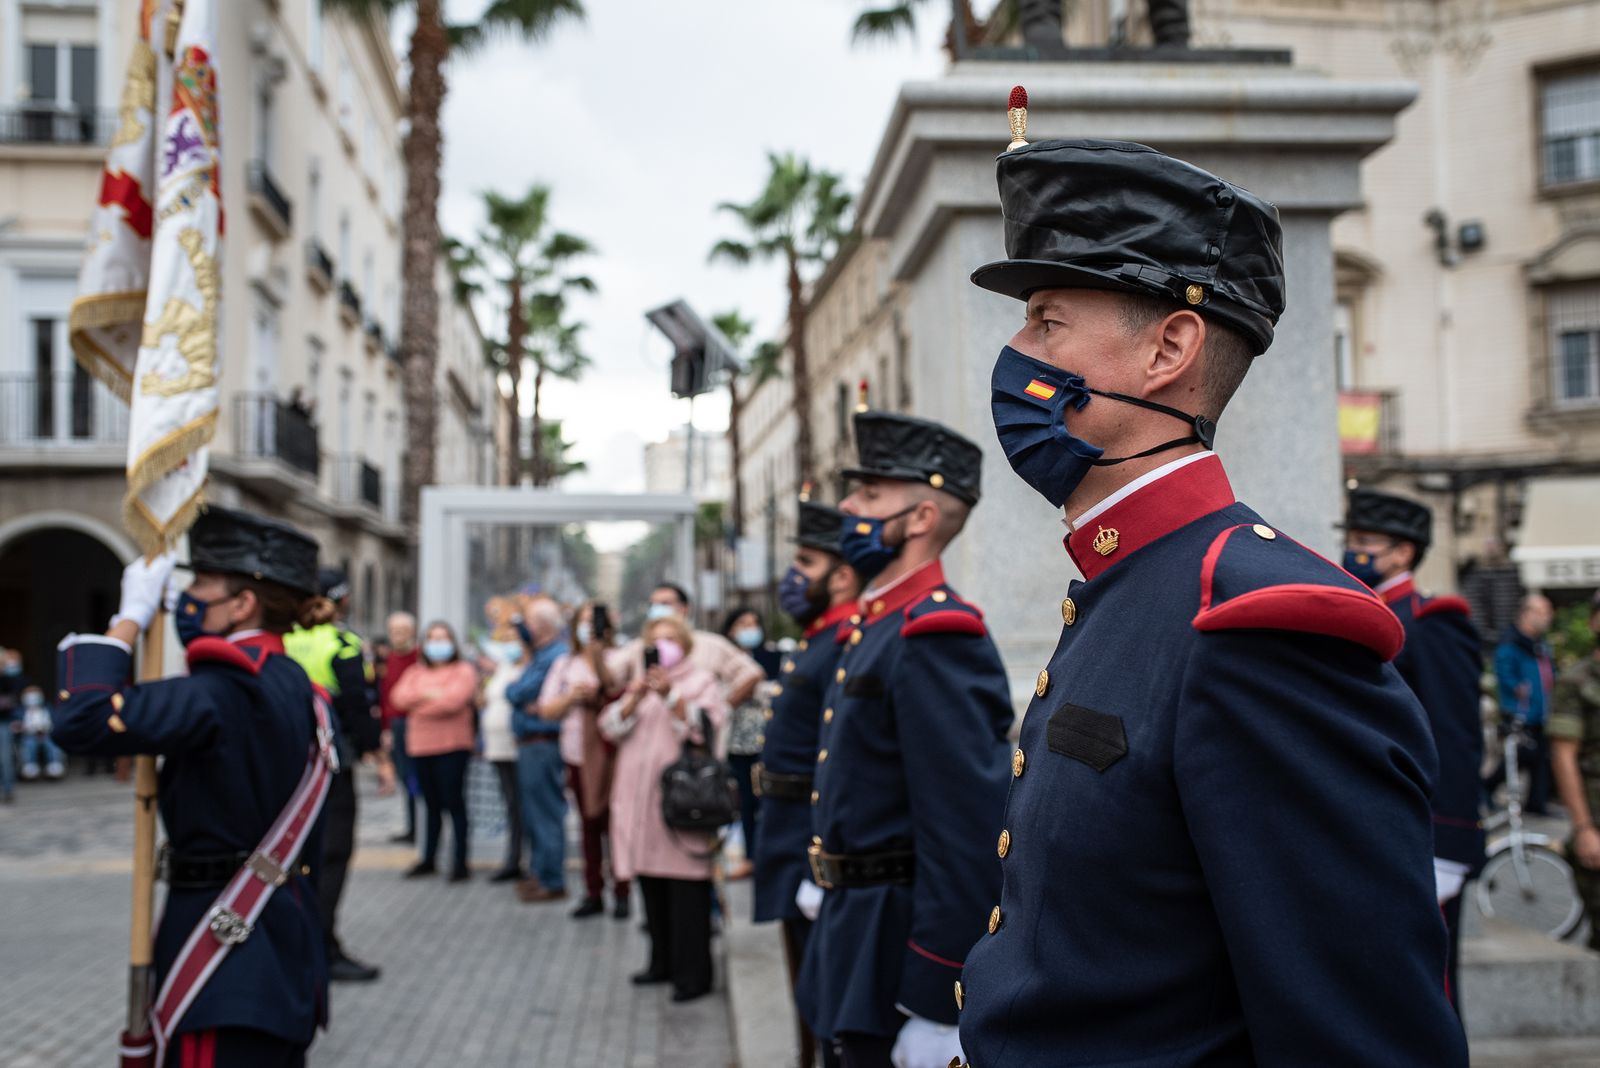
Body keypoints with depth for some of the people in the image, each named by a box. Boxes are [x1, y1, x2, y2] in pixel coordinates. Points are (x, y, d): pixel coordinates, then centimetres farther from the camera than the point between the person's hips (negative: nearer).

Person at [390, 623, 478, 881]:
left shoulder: (464, 671, 0)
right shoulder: (415, 672, 16)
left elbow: (454, 700, -17)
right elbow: (399, 698, 0)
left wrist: (419, 699, -4)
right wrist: (429, 694, -11)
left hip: (452, 747, -5)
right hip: (420, 746, 5)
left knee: (454, 804, -4)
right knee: (431, 805, 13)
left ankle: (461, 862, 0)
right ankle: (428, 859, 22)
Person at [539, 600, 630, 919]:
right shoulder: (565, 665, 13)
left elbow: (623, 696, -15)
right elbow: (547, 709, 10)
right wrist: (571, 696, -7)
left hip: (610, 753, -4)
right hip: (577, 755, 4)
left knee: (614, 823, -5)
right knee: (588, 825, 8)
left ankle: (621, 893, 2)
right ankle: (593, 893, 15)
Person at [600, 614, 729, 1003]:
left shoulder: (702, 680, 7)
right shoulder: (638, 682, 21)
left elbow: (703, 728, -8)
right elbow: (611, 727, 8)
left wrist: (670, 695, -17)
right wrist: (635, 696, -8)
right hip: (640, 796, 5)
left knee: (686, 887, -7)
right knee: (651, 884, 8)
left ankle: (693, 973, -3)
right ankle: (663, 962, 20)